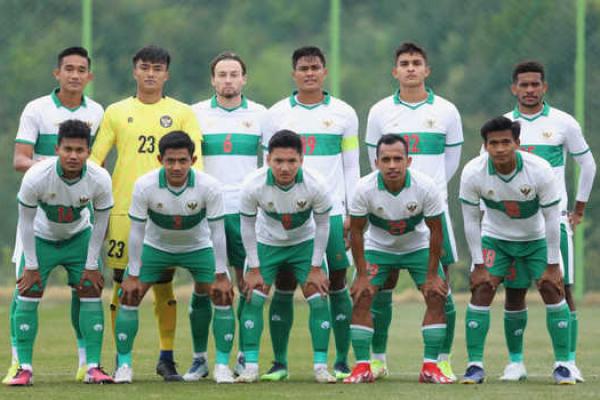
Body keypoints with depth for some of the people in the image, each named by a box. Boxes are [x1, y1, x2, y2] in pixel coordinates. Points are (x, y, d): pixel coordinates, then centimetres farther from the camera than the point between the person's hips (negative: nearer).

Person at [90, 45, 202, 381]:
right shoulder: (116, 112, 10)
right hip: (124, 209, 1)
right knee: (123, 284, 0)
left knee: (164, 284, 1)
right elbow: (95, 159, 9)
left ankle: (167, 357, 9)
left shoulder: (182, 113, 8)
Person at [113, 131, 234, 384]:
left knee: (223, 295, -14)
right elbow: (136, 232, -18)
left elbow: (217, 231, -18)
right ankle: (124, 365, 2)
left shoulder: (209, 187, -28)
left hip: (198, 247, 0)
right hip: (155, 246, 0)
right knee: (130, 295, -11)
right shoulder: (145, 185, -28)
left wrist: (221, 275, -16)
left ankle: (222, 366, -2)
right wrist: (133, 276, -15)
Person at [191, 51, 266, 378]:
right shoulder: (196, 114, 7)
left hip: (247, 212, 0)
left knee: (249, 283, 0)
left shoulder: (260, 115, 8)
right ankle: (200, 358, 4)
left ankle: (246, 355, 7)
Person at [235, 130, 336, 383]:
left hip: (305, 243, 0)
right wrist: (254, 269, -10)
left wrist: (316, 267, -9)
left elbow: (322, 225, -12)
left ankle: (321, 366, 1)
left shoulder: (315, 185, -29)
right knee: (253, 298, -10)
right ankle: (250, 366, -2)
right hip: (266, 243, 0)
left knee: (319, 299, -9)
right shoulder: (253, 186, -29)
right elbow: (247, 226, -12)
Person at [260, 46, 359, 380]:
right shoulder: (277, 114, 7)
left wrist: (353, 212, 0)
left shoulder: (344, 114, 6)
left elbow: (352, 167, 7)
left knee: (337, 284, 0)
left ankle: (342, 362, 5)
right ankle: (279, 363, 5)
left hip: (332, 213, 0)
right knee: (284, 286, 0)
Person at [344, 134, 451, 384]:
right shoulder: (365, 189, -28)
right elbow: (356, 231, -14)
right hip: (377, 247, 0)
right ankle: (362, 367, -7)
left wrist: (432, 274, -13)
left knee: (437, 297, -13)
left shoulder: (425, 187, -28)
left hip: (418, 246, 0)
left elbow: (435, 231, -15)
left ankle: (430, 367, -6)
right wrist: (362, 275, -14)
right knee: (361, 298, -14)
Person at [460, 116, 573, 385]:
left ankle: (562, 364, 3)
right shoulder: (473, 173, -25)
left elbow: (552, 218, -17)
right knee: (480, 291, -13)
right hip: (494, 239, 0)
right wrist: (478, 265, -12)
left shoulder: (540, 171, -27)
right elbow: (471, 220, -12)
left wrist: (552, 266, -14)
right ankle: (475, 365, -6)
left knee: (553, 292, -9)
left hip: (536, 239, 0)